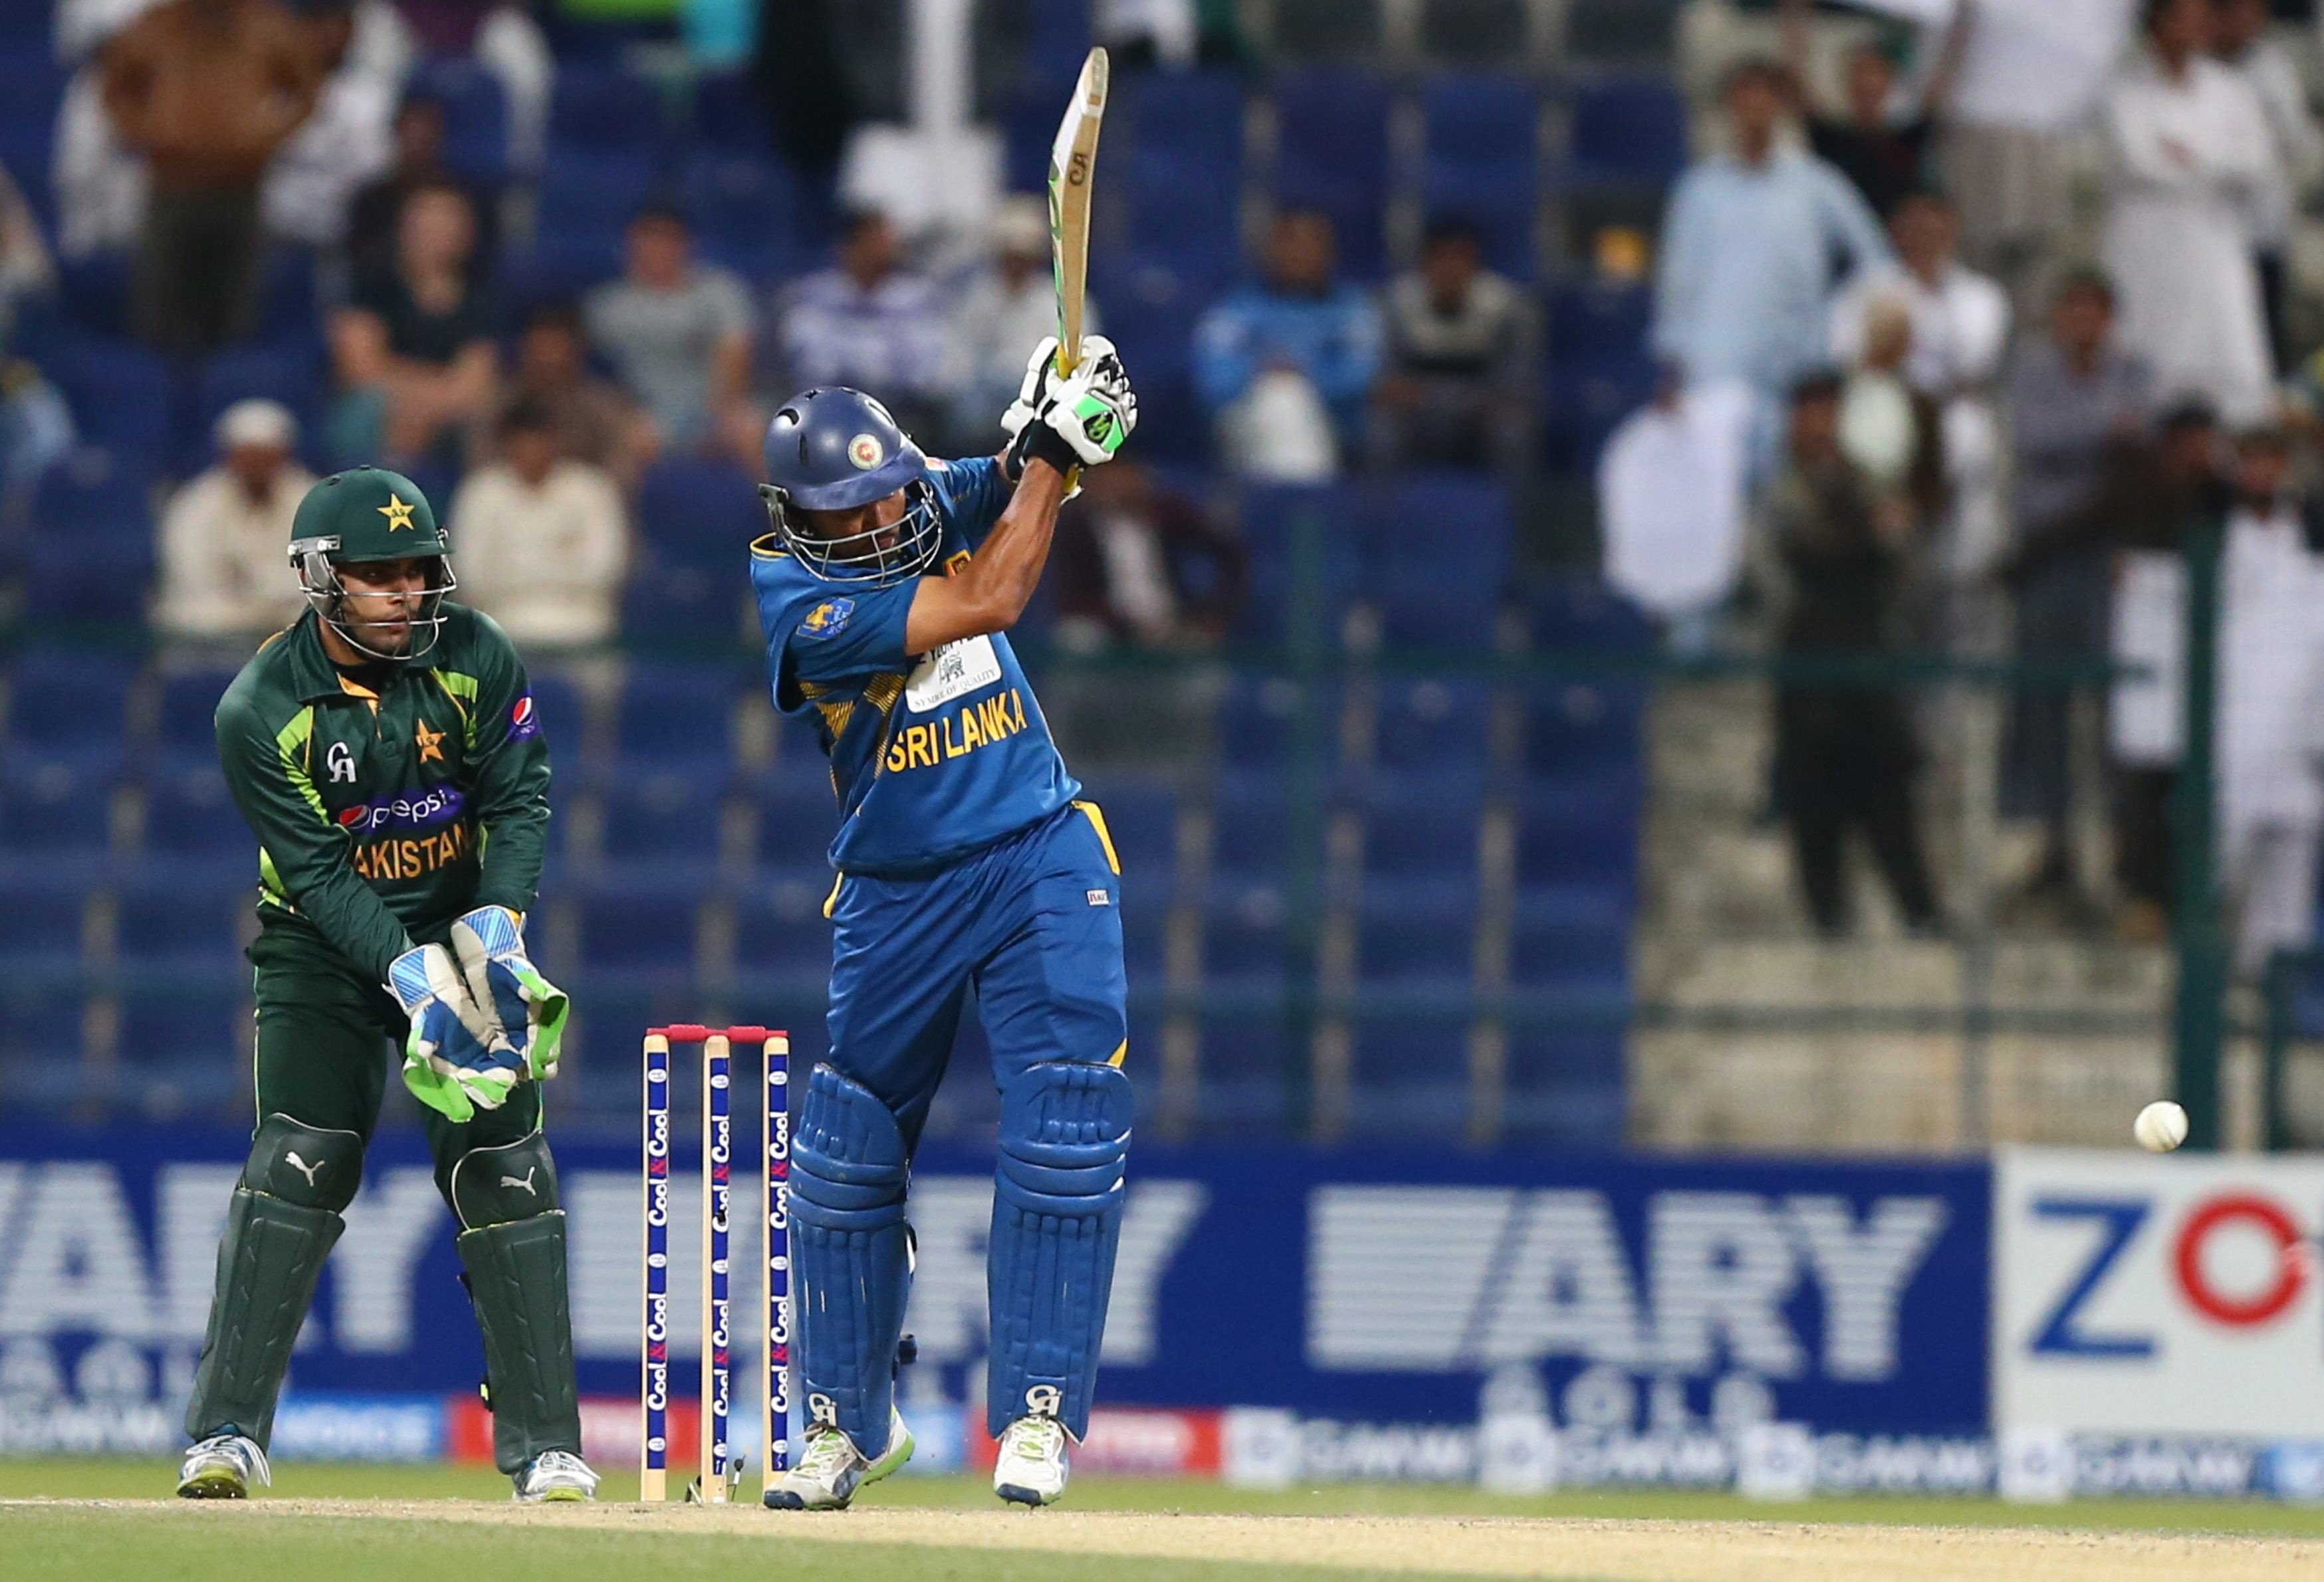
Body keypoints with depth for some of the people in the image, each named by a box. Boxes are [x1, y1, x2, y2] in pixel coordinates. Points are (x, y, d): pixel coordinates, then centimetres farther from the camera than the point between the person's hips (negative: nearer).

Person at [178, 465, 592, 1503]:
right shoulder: (262, 709, -16)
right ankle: (226, 1434, -12)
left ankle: (544, 1447, 0)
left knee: (503, 1170, -4)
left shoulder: (475, 658, -8)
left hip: (464, 935, 2)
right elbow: (320, 872, -19)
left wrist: (495, 923, -24)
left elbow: (520, 798, -7)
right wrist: (409, 974, -31)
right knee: (301, 1161, -15)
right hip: (323, 952, -2)